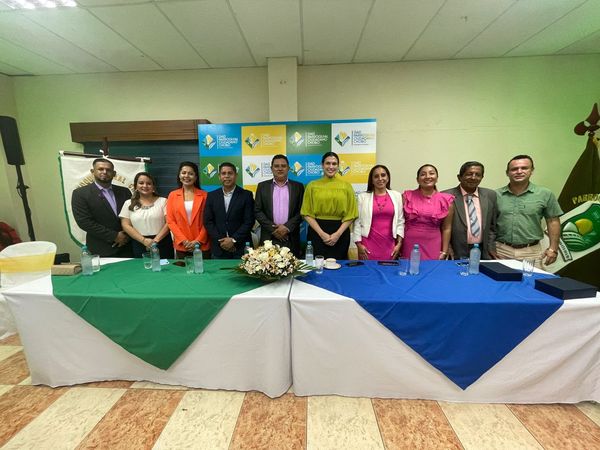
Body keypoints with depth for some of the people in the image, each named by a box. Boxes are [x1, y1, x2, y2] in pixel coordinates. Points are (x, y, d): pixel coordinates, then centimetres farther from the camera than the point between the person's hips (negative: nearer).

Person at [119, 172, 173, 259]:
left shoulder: (163, 201, 2)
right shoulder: (129, 204, 8)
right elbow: (126, 225, 2)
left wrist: (156, 240, -12)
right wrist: (143, 240, -9)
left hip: (162, 243, -1)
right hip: (139, 245, 2)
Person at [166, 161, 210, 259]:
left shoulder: (204, 195, 1)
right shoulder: (172, 195, 5)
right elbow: (170, 221, 2)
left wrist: (198, 241, -9)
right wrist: (184, 241, -7)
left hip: (202, 245, -1)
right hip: (181, 246, 1)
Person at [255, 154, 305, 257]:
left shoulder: (298, 186, 7)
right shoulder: (262, 186, 8)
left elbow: (301, 211, 2)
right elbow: (257, 211, 3)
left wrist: (287, 227, -10)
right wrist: (272, 228, -8)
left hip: (291, 239, 0)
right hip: (269, 238, 1)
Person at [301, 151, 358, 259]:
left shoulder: (346, 186, 4)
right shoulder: (312, 186, 3)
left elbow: (350, 214, 2)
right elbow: (307, 213, 0)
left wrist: (337, 234, -10)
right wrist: (322, 233, -10)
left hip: (340, 234, 1)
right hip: (317, 233, 0)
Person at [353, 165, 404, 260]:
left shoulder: (396, 196, 8)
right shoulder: (363, 197, 2)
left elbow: (400, 221, 8)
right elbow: (357, 222, 1)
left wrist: (399, 243, 2)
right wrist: (359, 244, -4)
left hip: (389, 245, 2)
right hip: (368, 245, -1)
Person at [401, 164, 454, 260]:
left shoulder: (446, 200, 2)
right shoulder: (407, 196, 0)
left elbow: (446, 228, 5)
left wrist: (444, 252, 2)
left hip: (433, 247, 1)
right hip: (409, 246, 0)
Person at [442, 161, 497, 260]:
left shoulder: (490, 195, 5)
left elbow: (491, 225, 12)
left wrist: (491, 247, 5)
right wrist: (447, 248, -9)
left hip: (483, 252, 4)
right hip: (456, 253, -3)